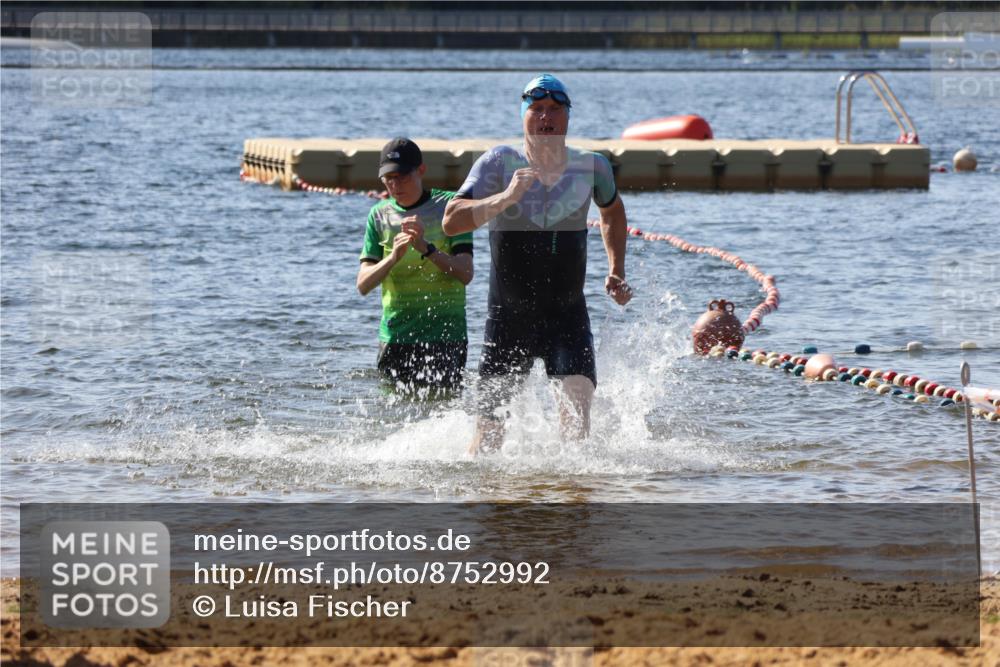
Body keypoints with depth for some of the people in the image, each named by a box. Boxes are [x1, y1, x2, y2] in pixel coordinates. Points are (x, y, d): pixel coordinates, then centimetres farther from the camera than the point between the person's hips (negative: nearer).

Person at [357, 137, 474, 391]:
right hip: (394, 339, 3)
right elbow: (363, 285, 1)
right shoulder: (380, 215, 9)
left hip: (444, 338, -3)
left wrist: (426, 249, -23)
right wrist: (393, 258, -17)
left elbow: (465, 274, -9)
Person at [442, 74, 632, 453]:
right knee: (489, 432, 5)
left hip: (568, 313, 1)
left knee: (578, 392, -26)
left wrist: (616, 272, 14)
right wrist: (506, 198, -33)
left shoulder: (592, 167, 0)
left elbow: (612, 212, 24)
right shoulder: (499, 163, -9)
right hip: (509, 316, -1)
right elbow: (451, 221, -21)